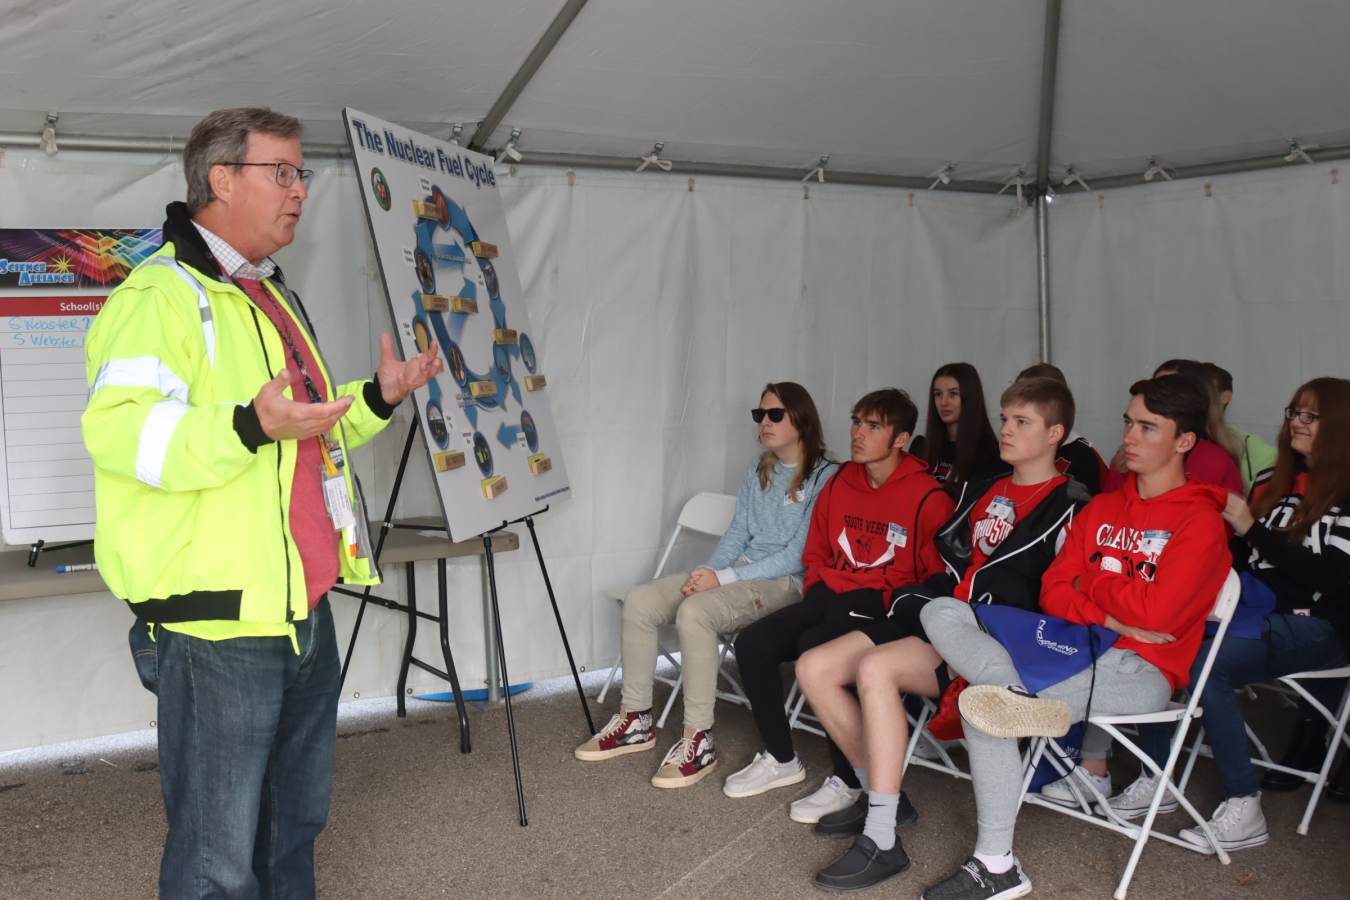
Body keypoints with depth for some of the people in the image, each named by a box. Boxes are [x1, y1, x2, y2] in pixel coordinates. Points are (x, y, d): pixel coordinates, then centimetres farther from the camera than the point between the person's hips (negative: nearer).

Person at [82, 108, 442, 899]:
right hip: (217, 622, -9)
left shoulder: (273, 296, 19)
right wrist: (252, 426, -36)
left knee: (297, 820, 22)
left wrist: (378, 398, 16)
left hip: (304, 607, 9)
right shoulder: (161, 294, -12)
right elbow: (117, 429, -25)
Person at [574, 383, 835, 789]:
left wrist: (723, 578, -19)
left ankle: (699, 742, -23)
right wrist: (707, 571, -5)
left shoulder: (824, 478, -9)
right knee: (639, 602, -9)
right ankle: (636, 721, 2)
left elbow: (798, 556, -15)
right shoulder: (757, 469, 16)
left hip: (786, 583, -8)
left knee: (695, 611, -34)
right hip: (739, 569, 8)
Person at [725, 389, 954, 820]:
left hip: (885, 606, -7)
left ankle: (849, 781, -17)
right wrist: (819, 593, 9)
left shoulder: (928, 498, -10)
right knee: (752, 643, -12)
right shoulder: (839, 484, 10)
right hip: (830, 593, 7)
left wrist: (896, 607, -15)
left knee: (817, 647, -33)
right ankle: (781, 759, 7)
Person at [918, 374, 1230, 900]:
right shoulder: (1100, 509, 20)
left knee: (985, 699, -32)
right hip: (1078, 651, 7)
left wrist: (1091, 582, 2)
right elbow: (1053, 594, 10)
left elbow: (1154, 613, -15)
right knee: (942, 612, -18)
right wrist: (1110, 616, -8)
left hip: (1143, 670, -7)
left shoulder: (1201, 521, -2)